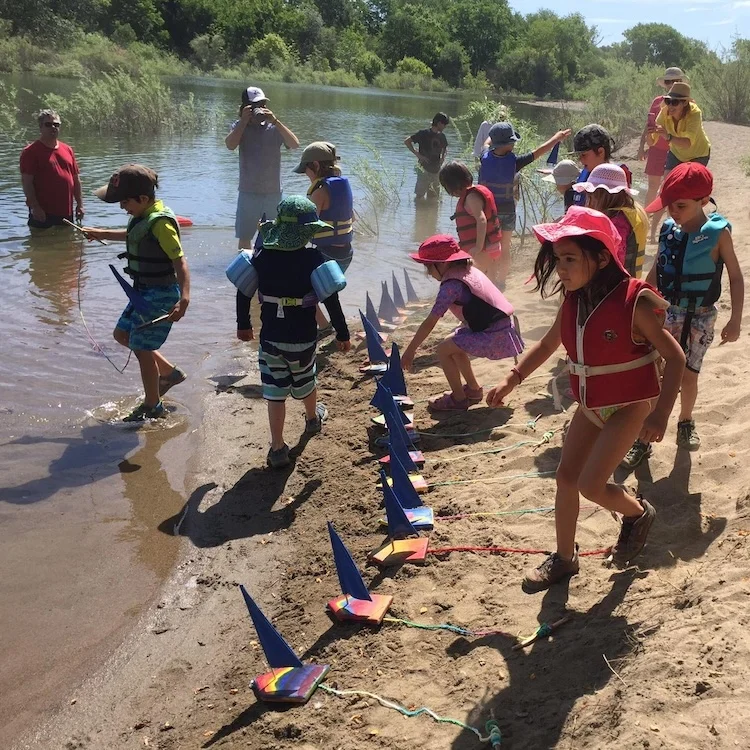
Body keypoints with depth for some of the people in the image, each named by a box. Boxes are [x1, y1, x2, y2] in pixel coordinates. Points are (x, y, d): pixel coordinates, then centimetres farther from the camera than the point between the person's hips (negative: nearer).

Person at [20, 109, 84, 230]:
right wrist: (35, 207, -18)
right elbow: (26, 181, -11)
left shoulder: (67, 150, 14)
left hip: (66, 212, 6)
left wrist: (79, 204, 12)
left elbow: (75, 179, 17)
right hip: (43, 213, -6)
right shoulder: (31, 152, -5)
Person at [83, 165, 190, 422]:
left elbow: (180, 261, -32)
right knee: (122, 335, 21)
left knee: (142, 348, 1)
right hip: (145, 292, 10)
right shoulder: (143, 216, 4)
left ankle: (152, 406, 18)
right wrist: (102, 234, 33)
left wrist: (184, 297, -43)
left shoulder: (160, 223, -25)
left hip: (160, 296, -10)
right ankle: (170, 373, 30)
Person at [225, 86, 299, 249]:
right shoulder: (240, 126, -1)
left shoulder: (274, 127, -3)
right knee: (244, 238, 8)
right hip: (248, 193, 0)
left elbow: (295, 144, -17)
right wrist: (244, 120, -19)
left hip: (273, 193, 0)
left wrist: (275, 121, -22)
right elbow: (230, 145, -19)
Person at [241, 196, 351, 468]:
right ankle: (313, 418, 52)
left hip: (270, 336, 1)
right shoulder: (313, 259, -15)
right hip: (303, 338, -1)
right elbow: (331, 300, -13)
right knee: (305, 380, 25)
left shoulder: (262, 256, -5)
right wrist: (342, 334, -3)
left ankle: (277, 449, 8)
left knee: (275, 392, 7)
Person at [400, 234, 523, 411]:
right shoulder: (467, 270, 10)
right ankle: (473, 389, 33)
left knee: (444, 349, -4)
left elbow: (430, 322, -17)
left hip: (494, 336, -10)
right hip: (505, 329, 10)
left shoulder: (452, 284, -17)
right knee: (453, 344, 22)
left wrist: (410, 350, -11)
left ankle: (458, 399, 7)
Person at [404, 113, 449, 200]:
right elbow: (407, 142, -9)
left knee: (434, 196, 11)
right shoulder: (424, 133, -10)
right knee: (420, 195, -4)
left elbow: (445, 147, 28)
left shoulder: (442, 136, 7)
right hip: (424, 169, -6)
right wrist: (417, 154, -15)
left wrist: (443, 156, 7)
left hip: (436, 170, 6)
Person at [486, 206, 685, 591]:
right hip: (590, 406, 7)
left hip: (628, 407, -6)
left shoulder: (633, 303, -24)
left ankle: (638, 513, 22)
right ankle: (564, 558, 26)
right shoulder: (572, 302, -5)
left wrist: (661, 414, -27)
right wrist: (511, 380, 3)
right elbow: (547, 345, 12)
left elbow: (675, 357, -18)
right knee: (566, 477, 8)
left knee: (591, 485, -11)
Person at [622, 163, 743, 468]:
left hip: (699, 317, -3)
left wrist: (735, 321, -9)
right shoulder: (668, 230, -4)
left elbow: (736, 277, -7)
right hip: (666, 312, 3)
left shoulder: (718, 233, -14)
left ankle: (686, 421, 36)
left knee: (687, 375, 6)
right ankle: (643, 438, 7)